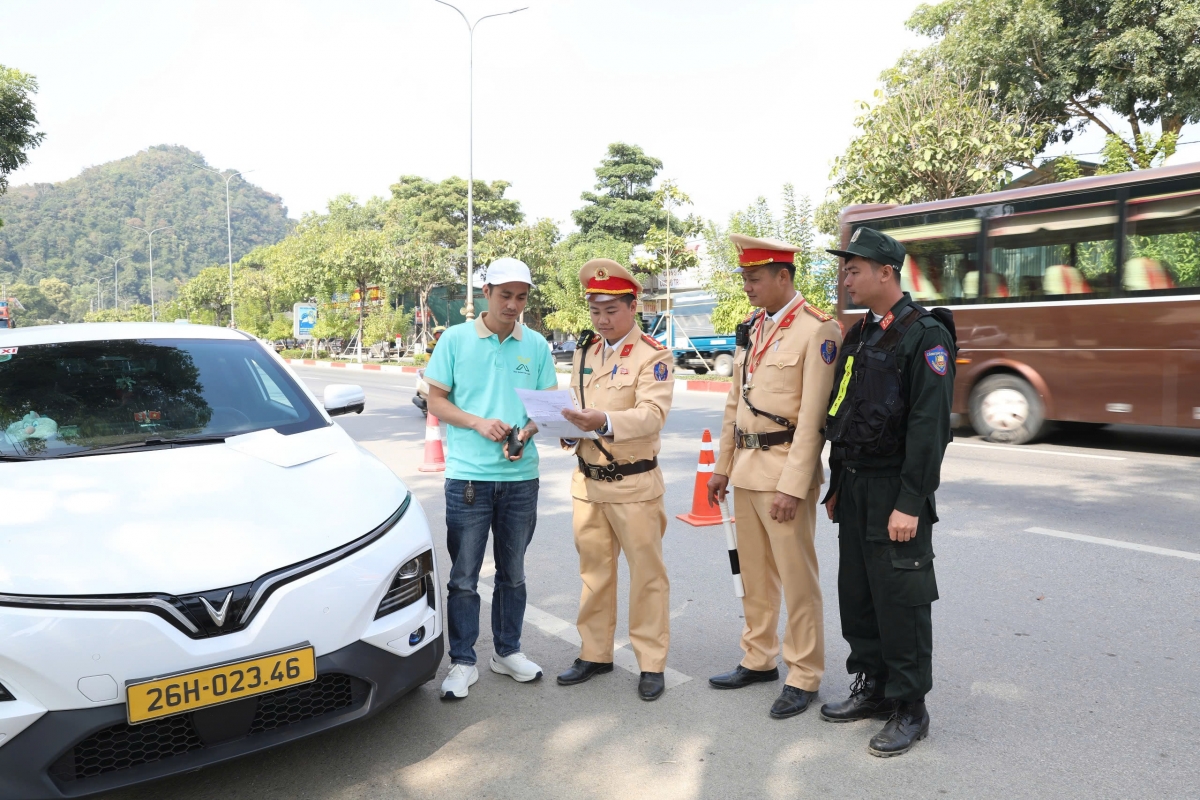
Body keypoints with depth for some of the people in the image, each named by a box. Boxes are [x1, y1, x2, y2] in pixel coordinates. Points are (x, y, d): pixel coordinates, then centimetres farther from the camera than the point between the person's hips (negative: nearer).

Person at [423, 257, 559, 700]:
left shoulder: (536, 345, 5)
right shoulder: (455, 339, -1)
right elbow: (435, 400, 0)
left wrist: (527, 430, -13)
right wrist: (478, 423, -16)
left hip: (521, 476, 3)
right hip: (468, 475, -2)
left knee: (513, 572, 15)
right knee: (464, 576, 3)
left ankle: (507, 651, 31)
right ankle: (463, 663, 16)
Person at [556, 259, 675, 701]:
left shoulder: (654, 355, -8)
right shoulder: (583, 354, 11)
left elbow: (653, 412, -22)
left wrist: (604, 422, -37)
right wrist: (569, 428, -6)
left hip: (634, 484, -5)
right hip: (587, 481, 6)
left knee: (646, 573, 5)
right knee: (594, 570, 15)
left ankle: (651, 662, 17)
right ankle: (595, 653, 28)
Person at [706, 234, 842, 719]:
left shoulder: (818, 330, -12)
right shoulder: (751, 328, 12)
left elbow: (813, 416, -17)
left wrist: (792, 486, -20)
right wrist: (722, 465, 16)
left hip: (785, 470, -8)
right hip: (746, 468, 8)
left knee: (798, 579, 3)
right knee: (754, 574, 17)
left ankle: (803, 677, 17)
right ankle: (758, 659, 32)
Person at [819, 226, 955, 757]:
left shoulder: (925, 335, -13)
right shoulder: (858, 336, 13)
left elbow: (929, 425, -19)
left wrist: (909, 504, -21)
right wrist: (836, 487, 16)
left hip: (895, 494, -8)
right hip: (854, 489, 8)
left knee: (900, 603, 1)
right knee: (856, 595, 14)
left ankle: (910, 709, 16)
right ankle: (871, 688, 29)